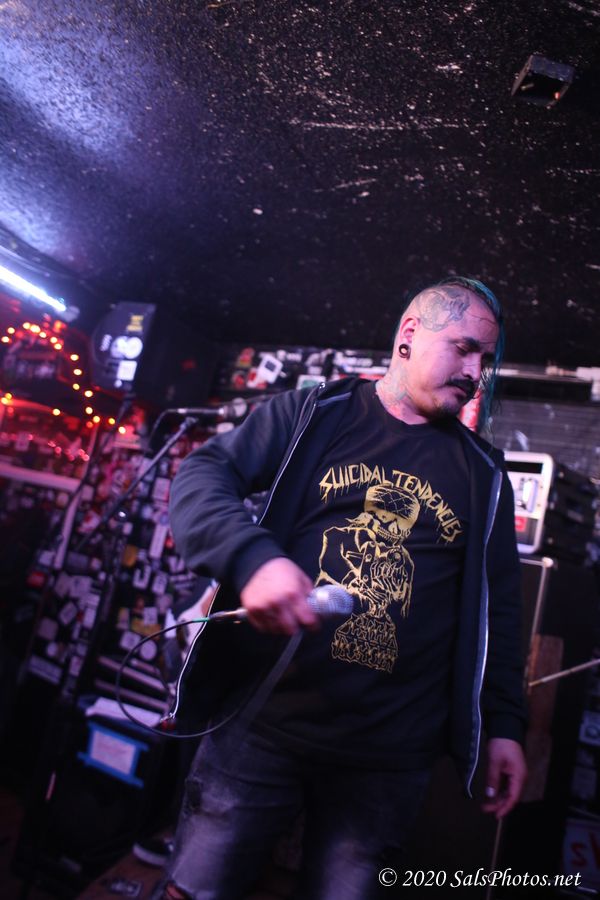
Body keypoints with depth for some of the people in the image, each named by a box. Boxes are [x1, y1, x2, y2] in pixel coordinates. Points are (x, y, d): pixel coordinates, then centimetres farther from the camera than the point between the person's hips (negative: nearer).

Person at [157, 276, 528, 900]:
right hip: (262, 724, -1)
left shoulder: (483, 474, 10)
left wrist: (504, 724, 9)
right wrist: (252, 558, -24)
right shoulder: (313, 415, 2)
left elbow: (497, 607, 13)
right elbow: (202, 475, -6)